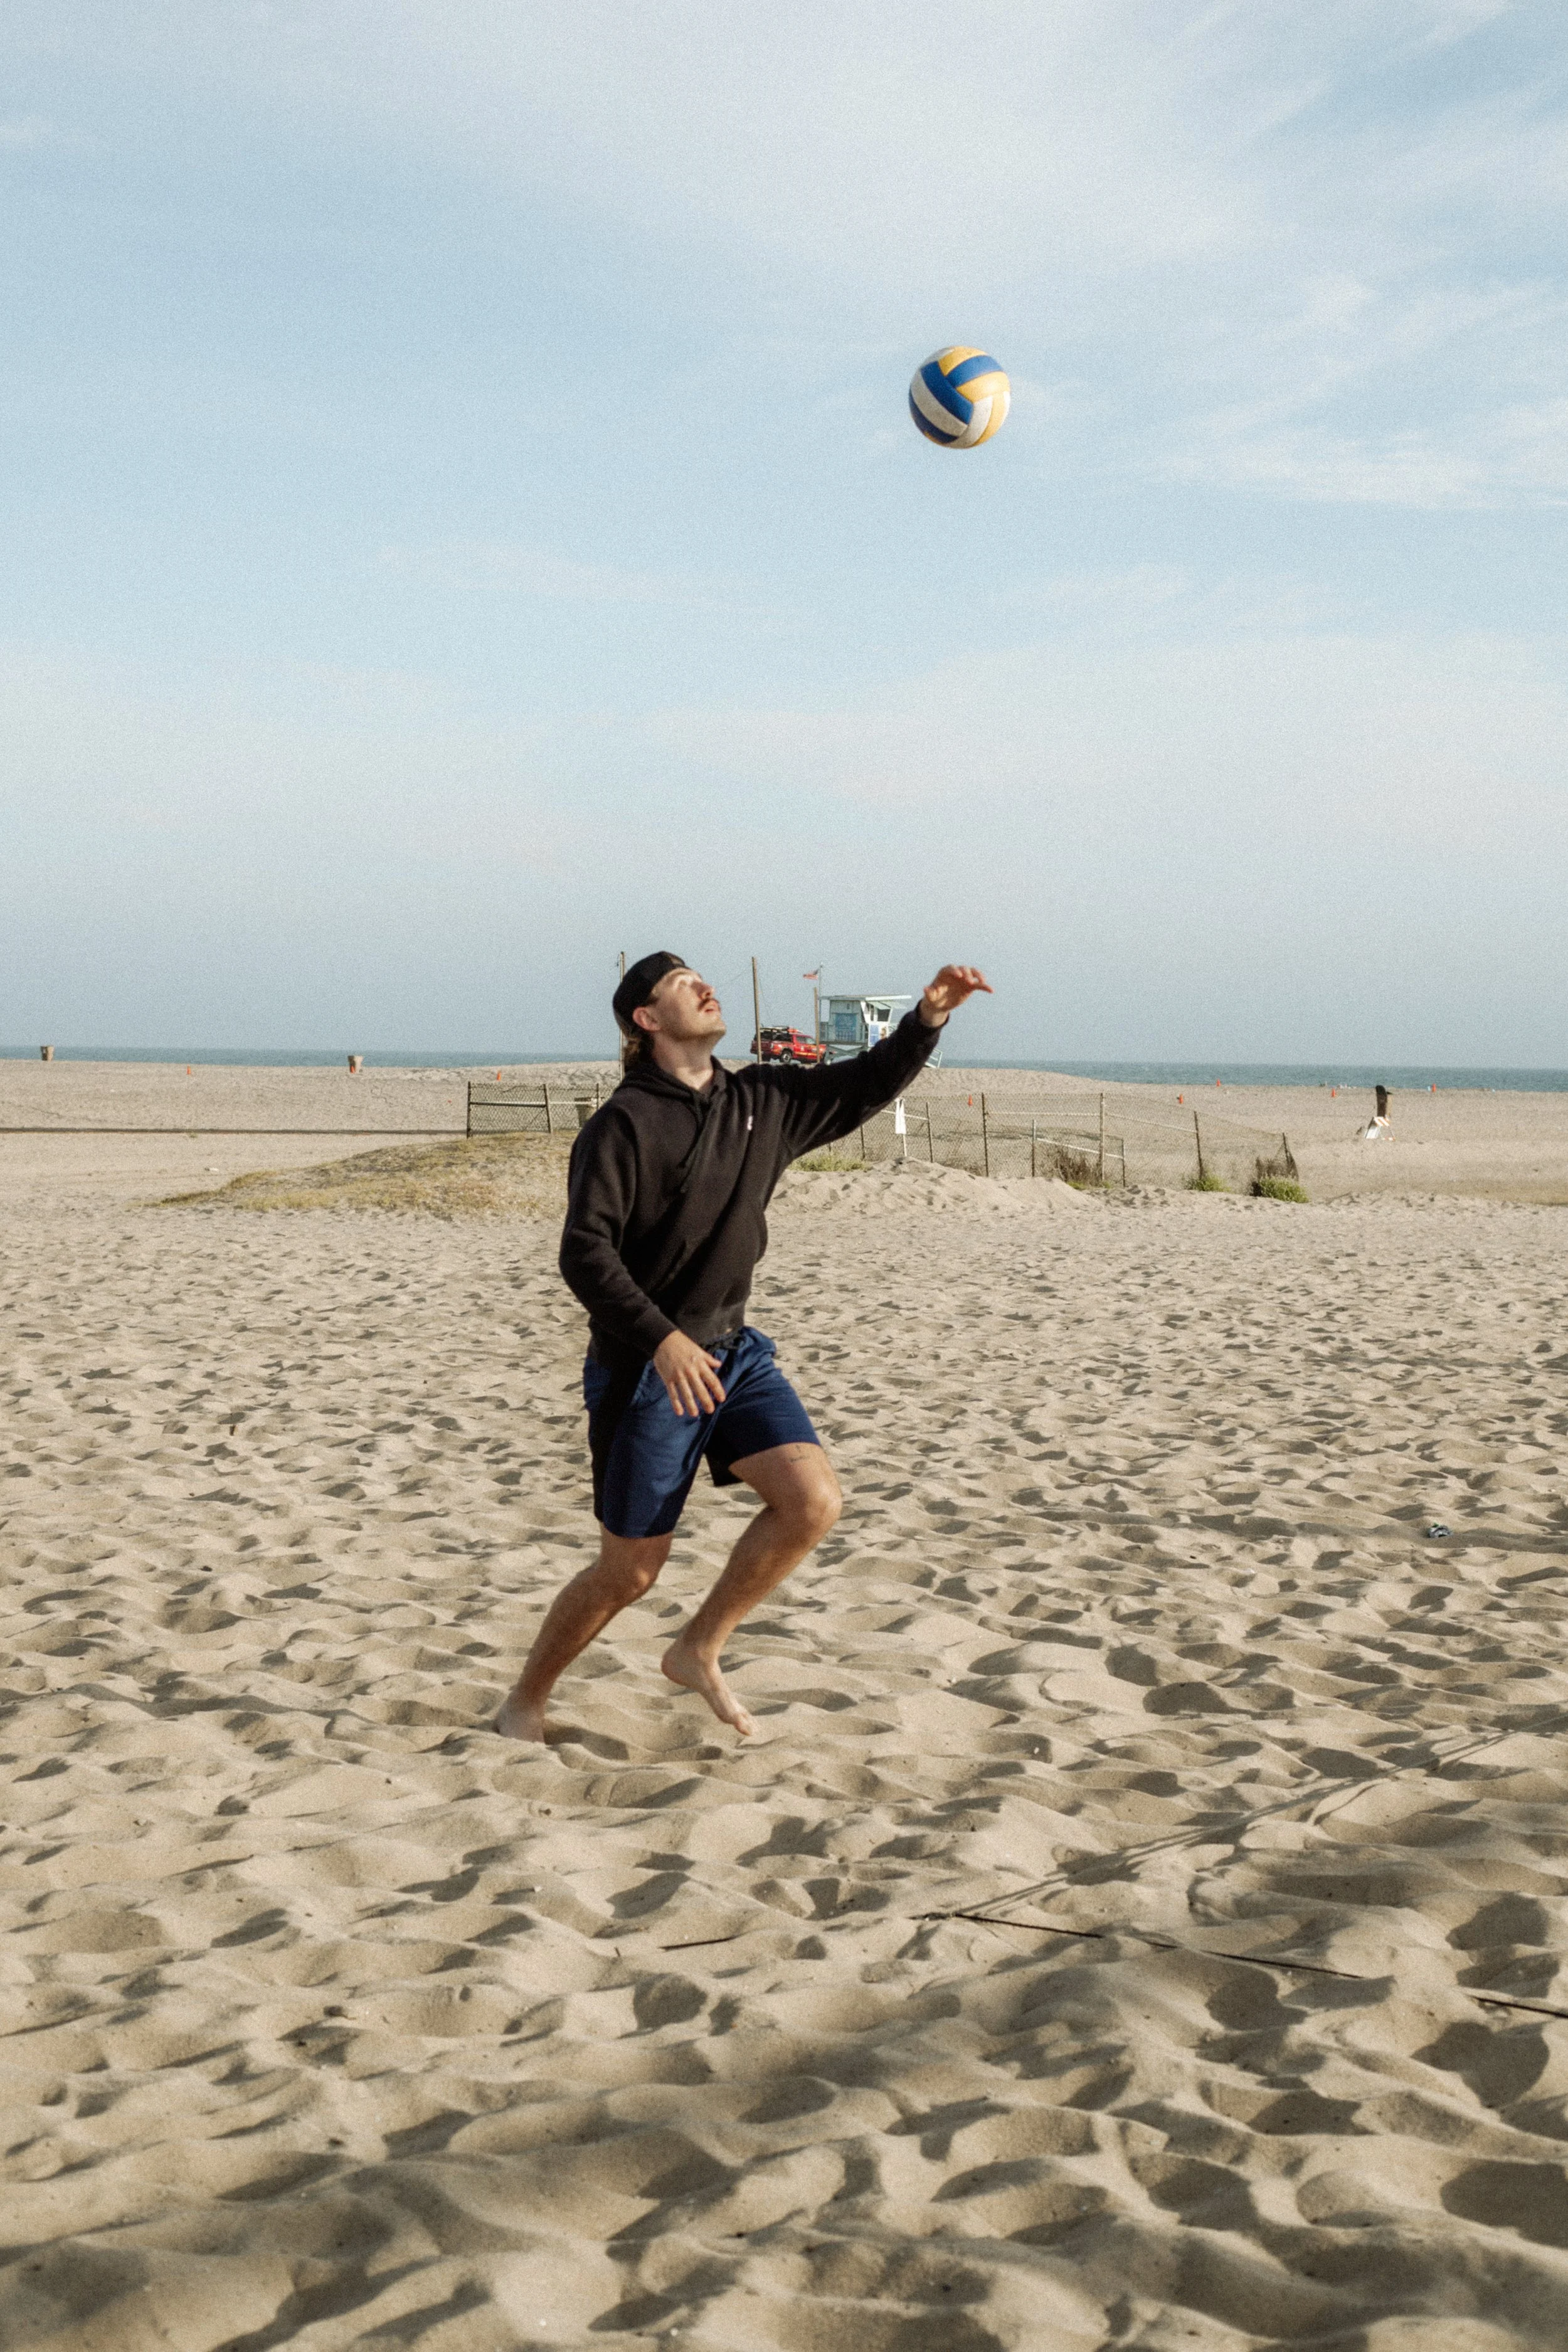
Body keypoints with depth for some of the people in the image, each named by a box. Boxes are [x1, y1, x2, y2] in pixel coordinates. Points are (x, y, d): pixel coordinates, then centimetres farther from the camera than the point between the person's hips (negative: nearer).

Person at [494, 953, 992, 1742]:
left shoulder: (761, 1101, 7)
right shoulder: (624, 1123, -13)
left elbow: (864, 1086, 15)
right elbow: (584, 1252, -20)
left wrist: (928, 1016, 0)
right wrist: (663, 1339, -29)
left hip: (734, 1353, 6)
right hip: (644, 1369, -6)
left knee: (814, 1499, -12)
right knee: (630, 1571, 1)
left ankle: (697, 1652, 7)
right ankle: (524, 1701, 24)